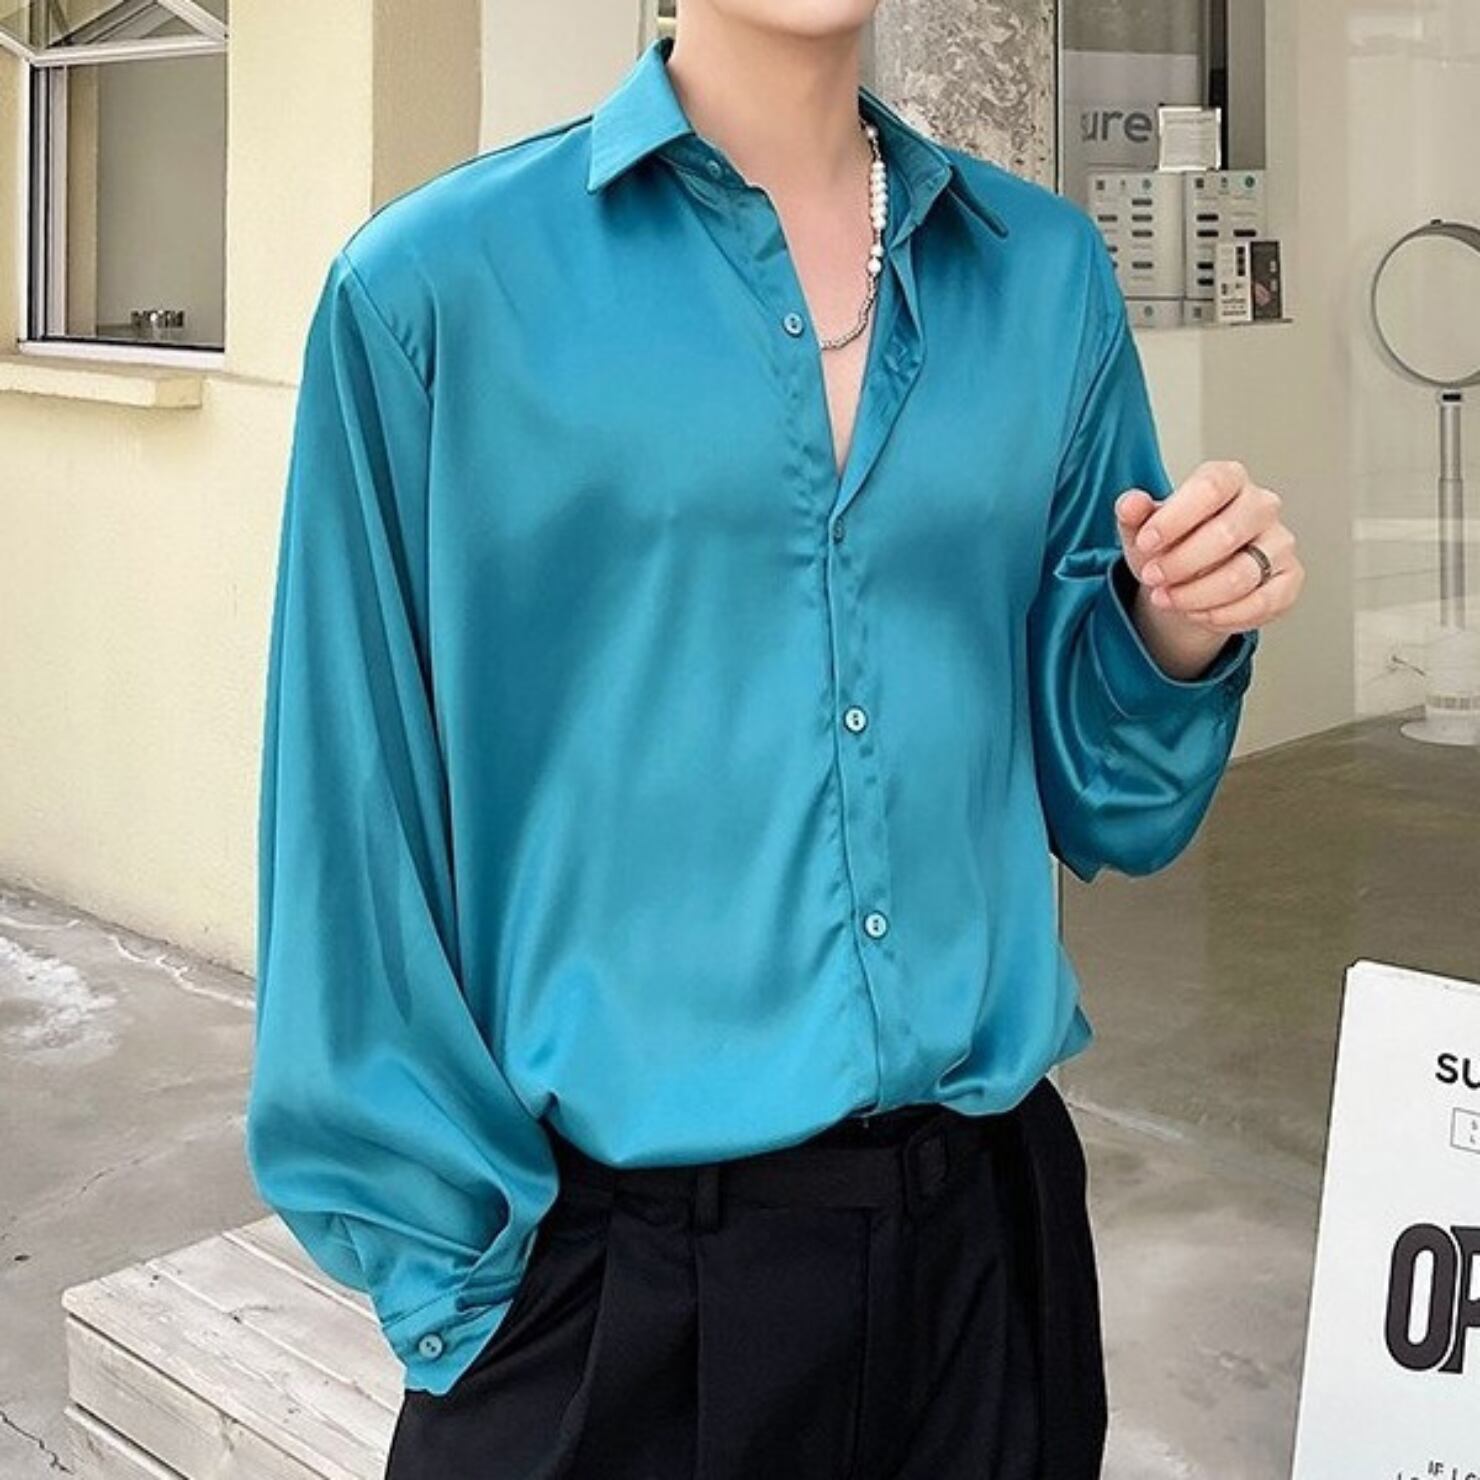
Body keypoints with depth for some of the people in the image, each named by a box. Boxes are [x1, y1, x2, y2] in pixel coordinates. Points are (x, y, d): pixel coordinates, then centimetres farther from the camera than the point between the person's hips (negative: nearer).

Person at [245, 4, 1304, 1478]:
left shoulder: (1047, 270, 2)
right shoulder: (435, 281, -9)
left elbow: (1103, 799, 9)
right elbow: (357, 838, -5)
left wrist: (1178, 632, -10)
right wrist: (449, 1260, -6)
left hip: (990, 1224, 4)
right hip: (604, 1254, -3)